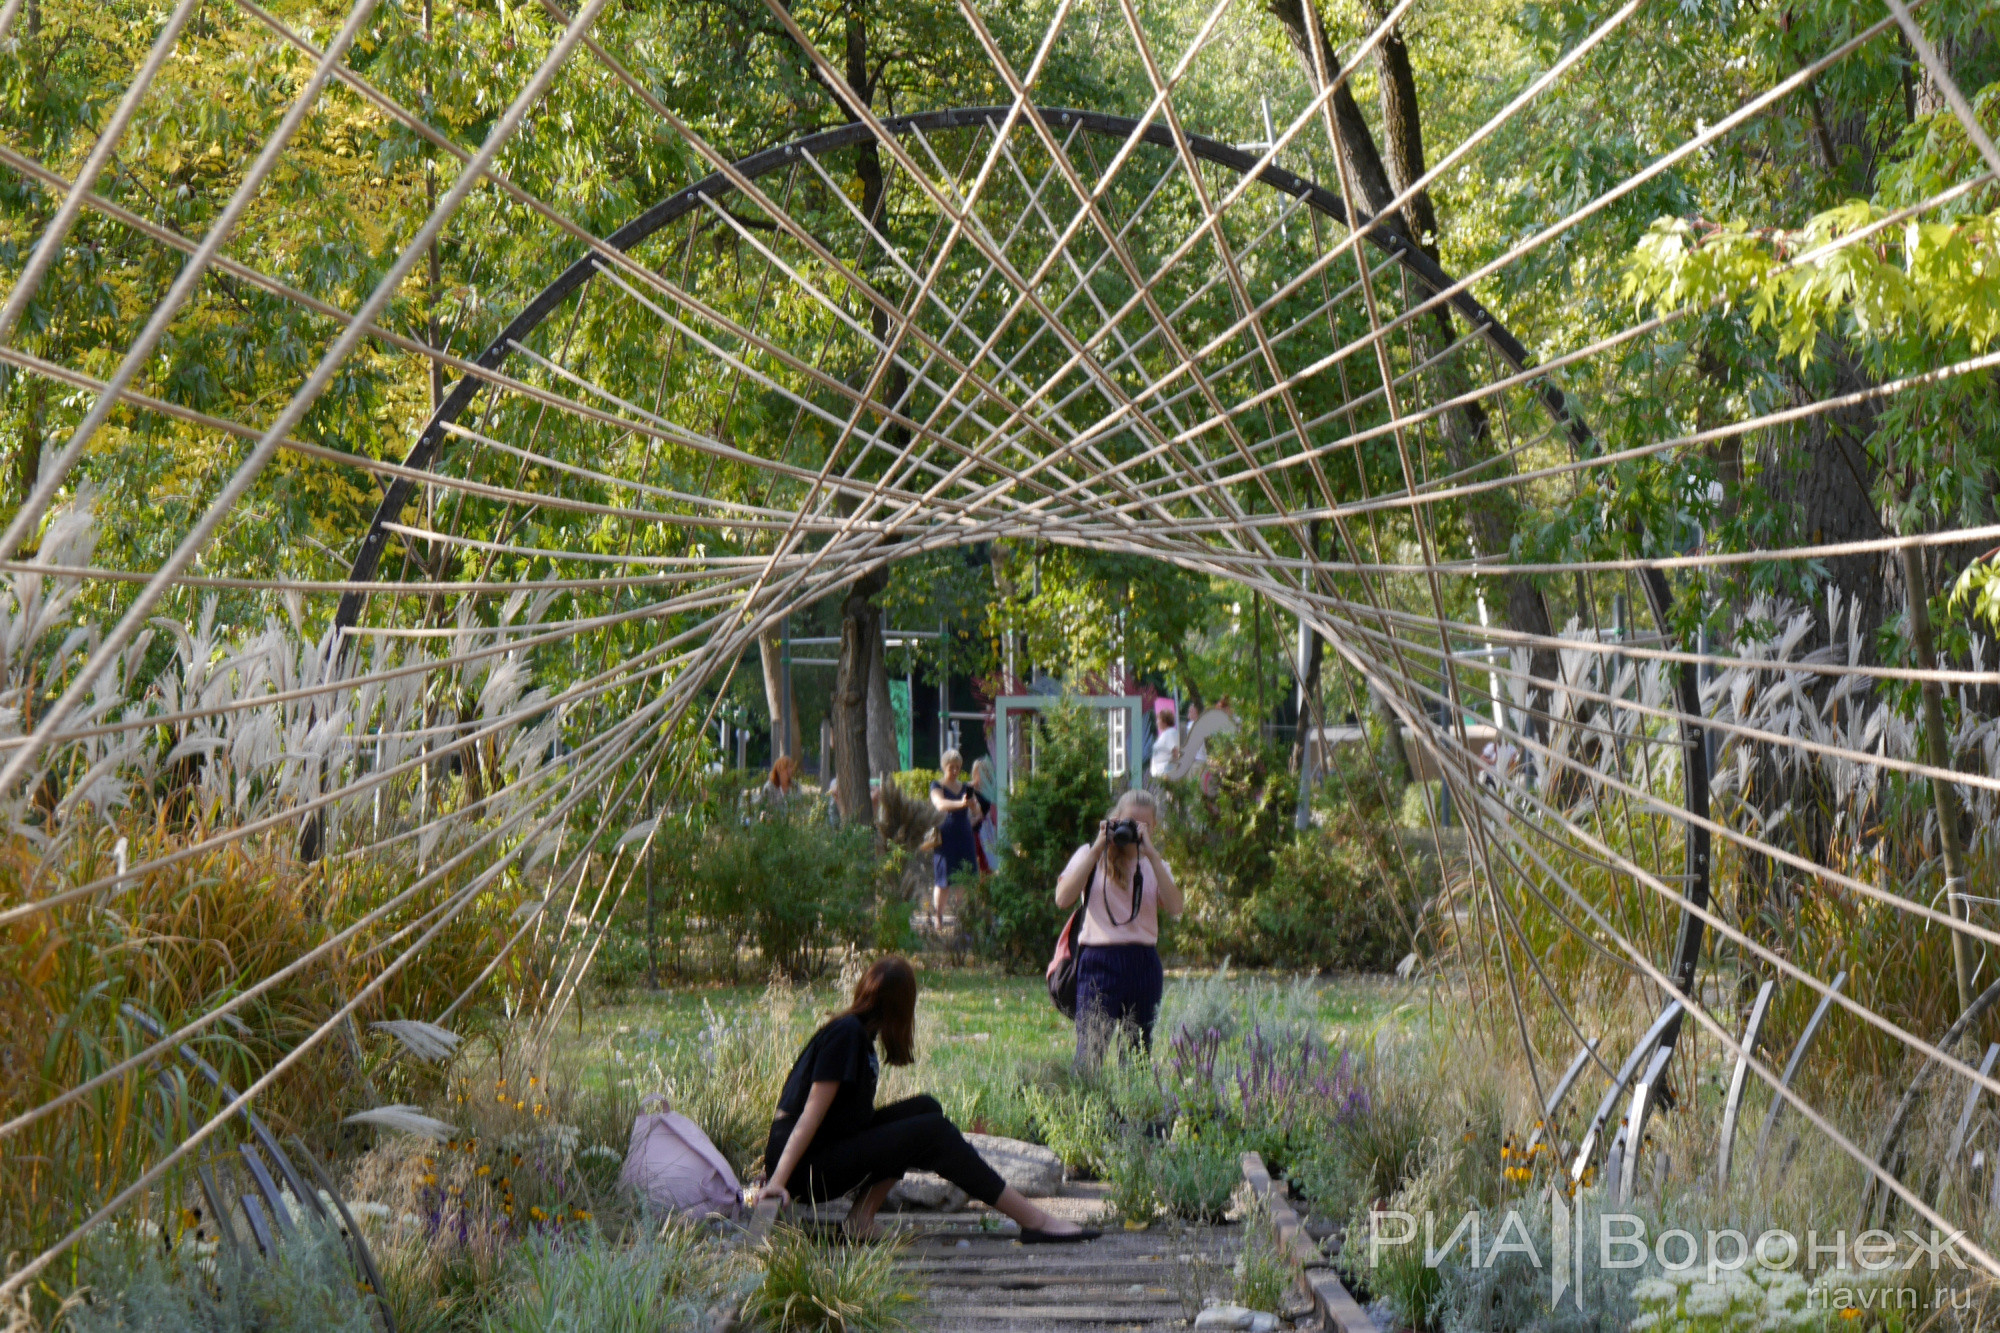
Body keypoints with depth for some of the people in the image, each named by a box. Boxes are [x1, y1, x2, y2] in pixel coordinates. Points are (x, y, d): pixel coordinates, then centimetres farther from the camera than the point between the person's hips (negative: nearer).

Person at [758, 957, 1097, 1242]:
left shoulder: (855, 1031, 13)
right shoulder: (845, 1034, -16)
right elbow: (812, 1113, -22)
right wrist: (778, 1181, -26)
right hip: (811, 1171, -10)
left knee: (925, 1110, 6)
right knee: (933, 1132, -15)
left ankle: (863, 1214, -6)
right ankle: (1036, 1222, -14)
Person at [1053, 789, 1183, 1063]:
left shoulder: (1154, 865, 15)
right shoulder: (1091, 855, 8)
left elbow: (1174, 907, -5)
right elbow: (1063, 899, -10)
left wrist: (1151, 854, -10)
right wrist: (1098, 848, -9)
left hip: (1144, 966, 4)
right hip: (1100, 962, -4)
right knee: (1090, 1053, -14)